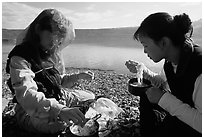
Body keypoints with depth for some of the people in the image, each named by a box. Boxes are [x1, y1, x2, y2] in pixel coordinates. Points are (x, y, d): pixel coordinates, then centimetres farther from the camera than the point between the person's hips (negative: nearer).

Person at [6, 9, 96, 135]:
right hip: (32, 112, -7)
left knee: (91, 97, 7)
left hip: (58, 99, 8)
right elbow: (26, 95, -36)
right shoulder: (20, 58, -20)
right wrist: (59, 110, -50)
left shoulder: (52, 54, 6)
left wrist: (78, 76, -2)